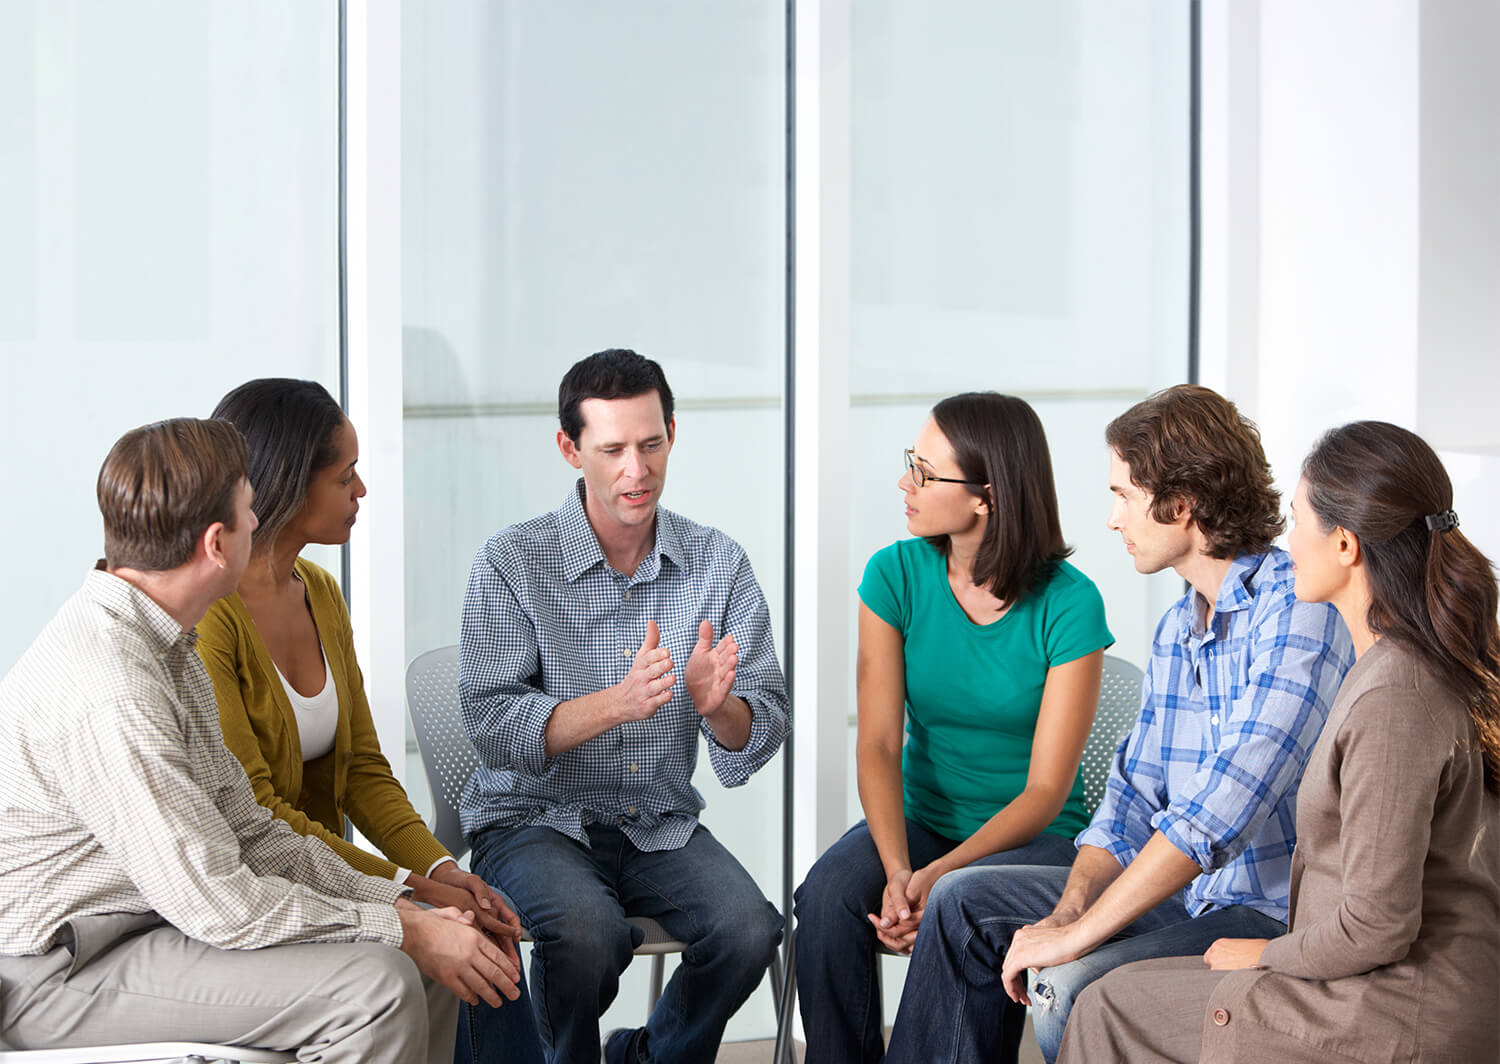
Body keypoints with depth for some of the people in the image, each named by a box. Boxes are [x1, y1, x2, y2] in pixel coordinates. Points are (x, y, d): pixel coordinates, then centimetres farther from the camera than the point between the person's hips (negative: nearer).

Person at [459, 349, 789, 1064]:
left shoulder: (719, 563, 1)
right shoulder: (513, 562, -7)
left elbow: (763, 732, -2)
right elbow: (492, 724, -16)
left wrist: (717, 706, -26)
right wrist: (616, 703, -30)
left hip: (661, 826, 3)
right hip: (532, 818, -3)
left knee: (750, 930, -24)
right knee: (589, 932, -33)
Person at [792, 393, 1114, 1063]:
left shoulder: (1069, 604, -14)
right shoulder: (896, 574, -5)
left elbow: (1046, 790, -15)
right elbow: (878, 745, -10)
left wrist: (941, 875, -28)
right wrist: (897, 872, -27)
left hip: (1037, 835, -3)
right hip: (920, 818, 3)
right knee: (828, 897, -28)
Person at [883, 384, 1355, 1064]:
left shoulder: (1295, 612, -20)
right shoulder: (1176, 628, 13)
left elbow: (1223, 810, -27)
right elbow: (1132, 798, 13)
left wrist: (1080, 934, -24)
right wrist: (1069, 910, -6)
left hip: (1274, 909, -9)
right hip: (1185, 889, 9)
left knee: (1070, 989, -29)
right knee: (964, 901, 9)